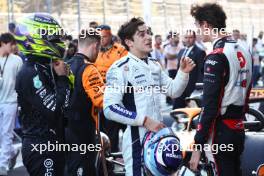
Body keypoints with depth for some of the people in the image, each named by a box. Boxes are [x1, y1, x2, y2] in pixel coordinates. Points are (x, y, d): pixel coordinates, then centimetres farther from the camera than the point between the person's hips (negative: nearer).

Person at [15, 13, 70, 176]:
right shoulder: (30, 74, -17)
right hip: (41, 149, -10)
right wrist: (63, 79, -13)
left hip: (53, 144, 10)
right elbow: (55, 110, -24)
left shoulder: (46, 69, 13)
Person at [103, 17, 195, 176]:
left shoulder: (154, 64, 12)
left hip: (159, 135, 8)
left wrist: (183, 72, 1)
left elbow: (173, 91, 19)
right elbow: (110, 109, -20)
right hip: (137, 139, -8)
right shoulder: (120, 69, -13)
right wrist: (144, 121, -21)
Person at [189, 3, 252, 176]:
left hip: (220, 132, -8)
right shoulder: (244, 51, 10)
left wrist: (198, 146, -17)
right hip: (239, 130, 8)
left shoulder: (216, 57, -16)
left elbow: (209, 105, -19)